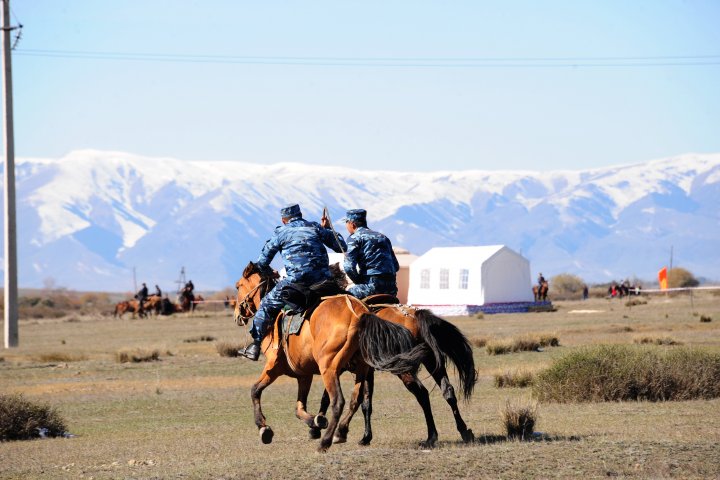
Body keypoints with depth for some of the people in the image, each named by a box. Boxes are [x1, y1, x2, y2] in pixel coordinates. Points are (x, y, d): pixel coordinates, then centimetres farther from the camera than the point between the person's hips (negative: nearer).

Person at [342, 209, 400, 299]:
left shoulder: (355, 237, 2)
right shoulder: (383, 237, 22)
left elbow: (349, 267, -9)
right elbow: (396, 266, 22)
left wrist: (359, 282, 5)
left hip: (372, 285, -7)